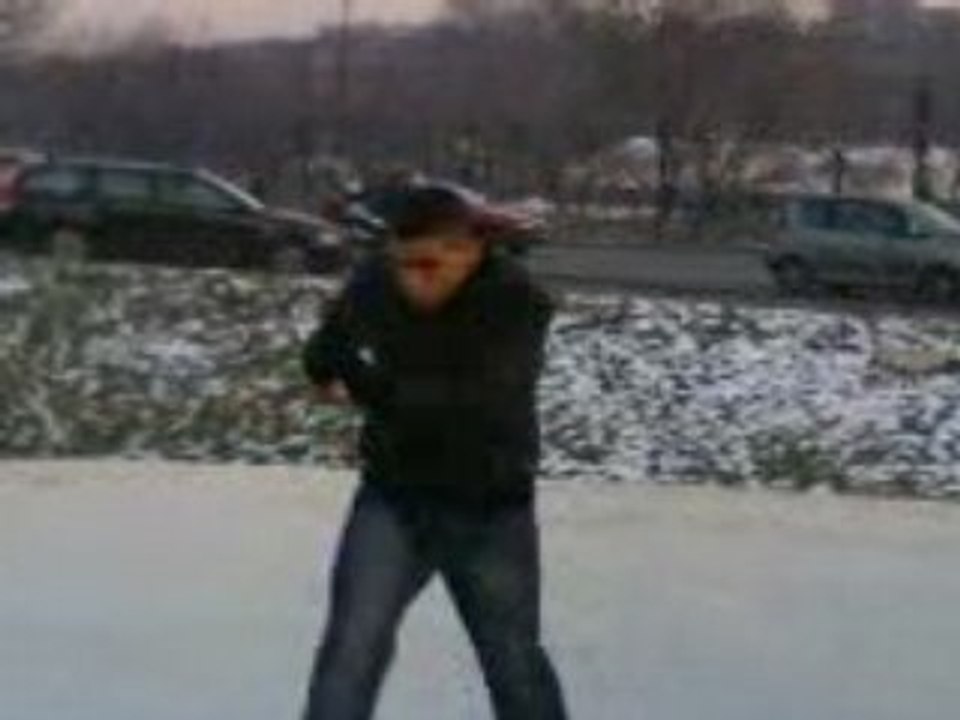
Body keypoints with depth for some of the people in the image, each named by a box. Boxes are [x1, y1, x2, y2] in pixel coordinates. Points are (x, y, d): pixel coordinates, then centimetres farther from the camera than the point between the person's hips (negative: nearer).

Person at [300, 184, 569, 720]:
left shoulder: (518, 302, -22)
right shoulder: (375, 283, -9)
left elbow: (474, 402, -34)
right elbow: (322, 356, 7)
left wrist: (369, 386, -25)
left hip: (492, 514, -2)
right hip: (392, 501, 2)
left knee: (514, 661, 12)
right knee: (352, 647, -9)